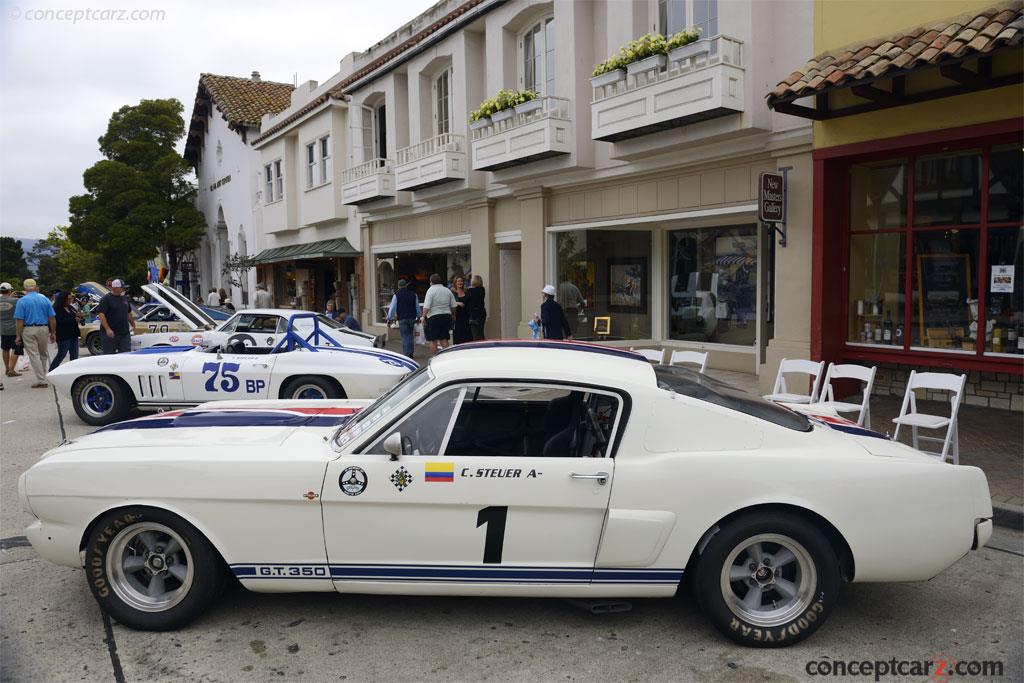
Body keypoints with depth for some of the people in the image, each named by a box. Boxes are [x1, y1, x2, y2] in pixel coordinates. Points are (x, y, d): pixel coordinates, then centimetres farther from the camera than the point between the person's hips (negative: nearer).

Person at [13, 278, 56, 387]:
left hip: (29, 330, -3)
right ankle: (42, 377, 22)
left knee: (34, 355, 0)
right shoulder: (45, 299, 3)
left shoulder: (22, 301, -4)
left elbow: (19, 320, -8)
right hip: (44, 329, 3)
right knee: (43, 354, 16)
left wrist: (18, 335, -3)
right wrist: (53, 333, 10)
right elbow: (52, 318, 2)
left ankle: (41, 381, -4)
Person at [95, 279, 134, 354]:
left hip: (125, 333, 5)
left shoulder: (125, 298, 13)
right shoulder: (106, 299, -7)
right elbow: (101, 314, -15)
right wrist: (107, 329, -23)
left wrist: (133, 324, 21)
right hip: (110, 334, -5)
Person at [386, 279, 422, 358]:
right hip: (412, 318, 4)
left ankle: (406, 354, -5)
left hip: (402, 319, -4)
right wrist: (418, 316, 25)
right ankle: (410, 353, 15)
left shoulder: (396, 295, -4)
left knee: (405, 336, -2)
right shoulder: (413, 294, 7)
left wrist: (389, 318, 3)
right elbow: (418, 307, 14)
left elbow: (392, 308, -4)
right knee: (410, 335, 14)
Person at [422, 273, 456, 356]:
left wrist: (424, 317, -10)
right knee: (444, 339, 12)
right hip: (446, 316, 5)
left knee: (433, 340, 2)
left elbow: (426, 306, -16)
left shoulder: (431, 290, -8)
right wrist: (453, 314, 25)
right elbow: (453, 306, 10)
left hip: (433, 317, -5)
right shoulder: (448, 290, 8)